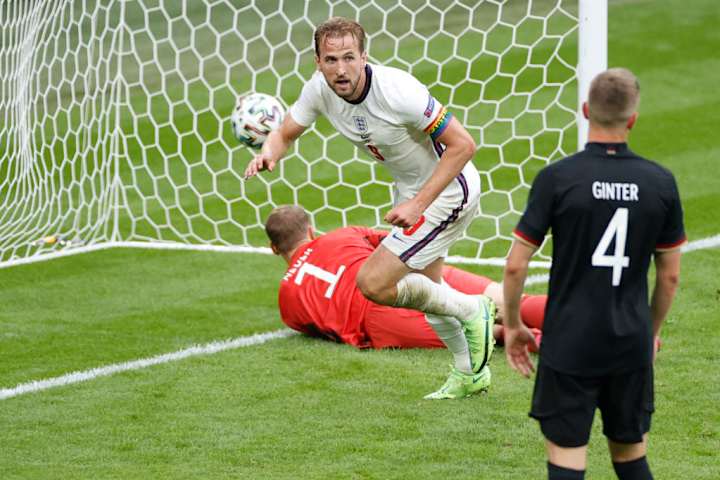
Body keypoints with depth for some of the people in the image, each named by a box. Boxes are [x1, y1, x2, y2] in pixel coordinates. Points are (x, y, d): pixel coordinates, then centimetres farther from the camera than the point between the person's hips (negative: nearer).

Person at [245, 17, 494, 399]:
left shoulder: (397, 92, -32)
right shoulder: (320, 88, -12)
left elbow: (463, 144, -27)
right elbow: (284, 133, 3)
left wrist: (418, 204, -29)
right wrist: (268, 154, -22)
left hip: (449, 190, -8)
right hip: (411, 189, 8)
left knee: (372, 283, -14)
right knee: (423, 288, 22)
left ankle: (471, 310, 5)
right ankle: (471, 372, 44)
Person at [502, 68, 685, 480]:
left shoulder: (557, 178, -10)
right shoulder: (661, 182, -2)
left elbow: (516, 265, -7)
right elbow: (670, 275, 6)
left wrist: (512, 325, 9)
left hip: (569, 344, -3)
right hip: (631, 345, 3)